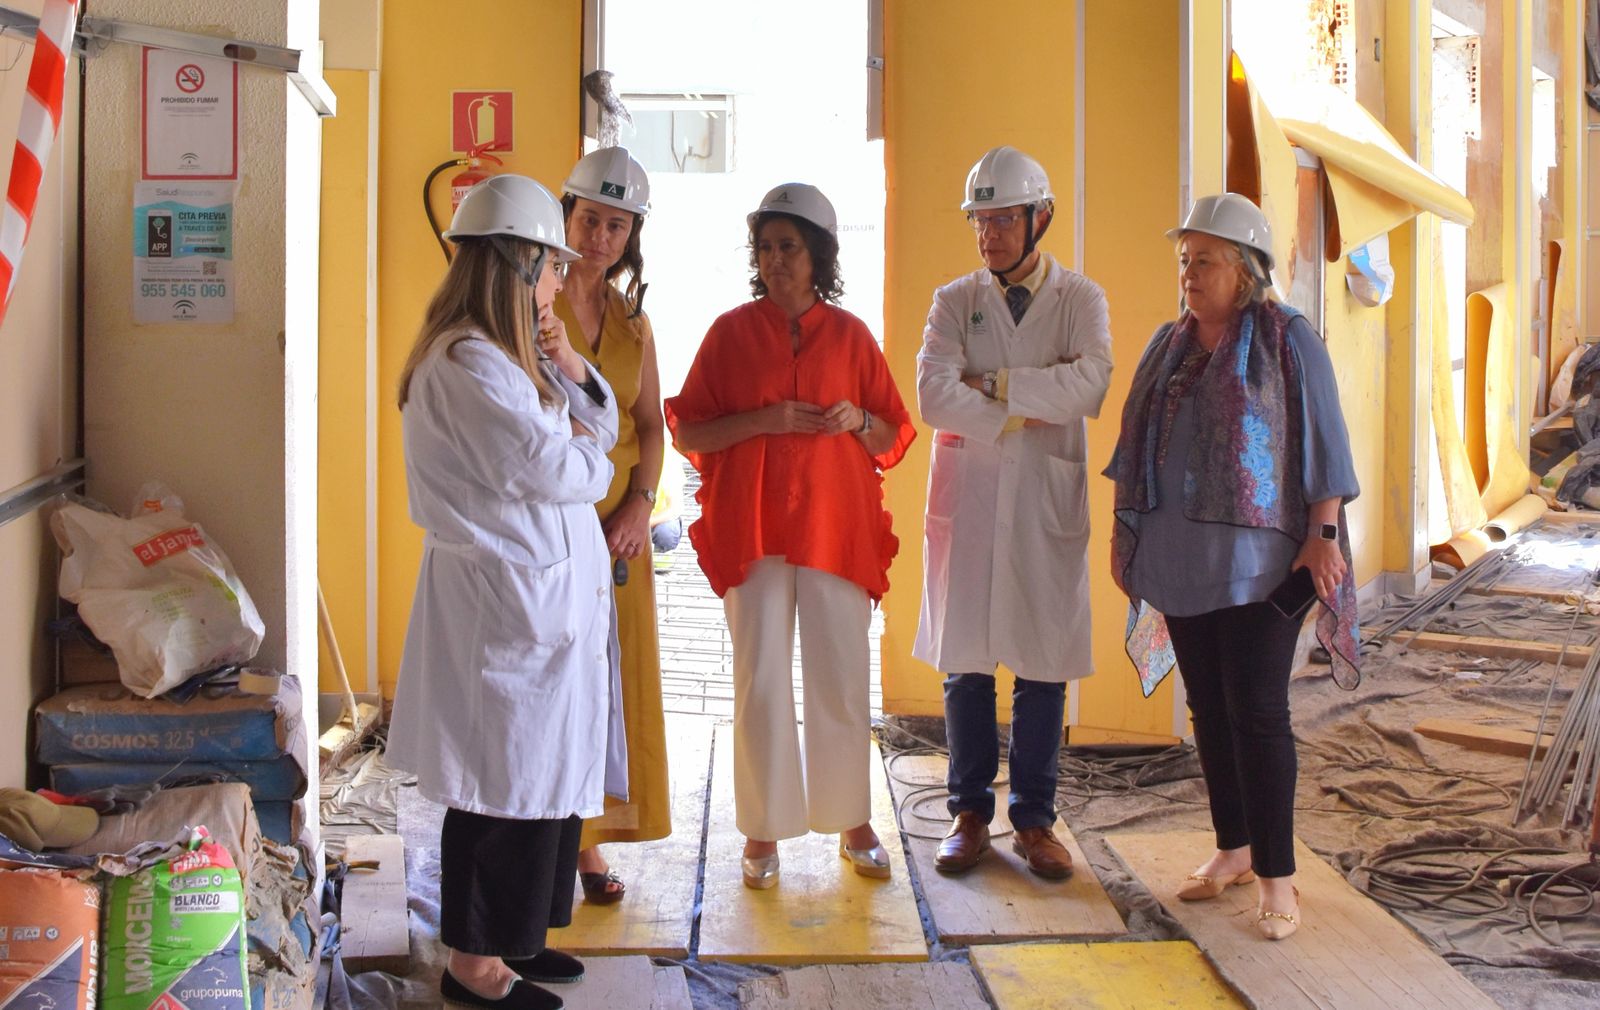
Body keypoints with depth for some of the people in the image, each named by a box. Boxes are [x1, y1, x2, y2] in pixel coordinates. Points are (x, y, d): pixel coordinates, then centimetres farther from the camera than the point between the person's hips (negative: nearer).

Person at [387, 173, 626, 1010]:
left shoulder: (506, 355, 15)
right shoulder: (468, 363, -19)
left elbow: (600, 425, 17)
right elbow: (554, 470, -24)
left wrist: (566, 365, 0)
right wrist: (583, 447, -2)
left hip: (543, 595, 10)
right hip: (504, 603, -10)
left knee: (547, 773, 16)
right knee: (508, 780, 0)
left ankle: (511, 937, 30)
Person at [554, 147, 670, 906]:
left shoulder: (633, 320, 13)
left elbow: (651, 424, 11)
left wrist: (640, 503, -2)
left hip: (616, 522, 5)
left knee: (611, 677, 8)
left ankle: (586, 838, 20)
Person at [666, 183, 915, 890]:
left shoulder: (850, 335, 8)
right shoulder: (731, 331, 5)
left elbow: (893, 437, 12)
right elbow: (687, 433, 2)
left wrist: (858, 420, -9)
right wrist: (763, 420, -12)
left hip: (836, 525, 1)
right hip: (752, 527, -1)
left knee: (841, 679, 4)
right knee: (760, 681, 1)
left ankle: (852, 822, 21)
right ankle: (764, 831, 14)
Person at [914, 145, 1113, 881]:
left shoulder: (1079, 298, 6)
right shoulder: (955, 301, 7)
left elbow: (1089, 384, -14)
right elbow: (934, 398, -9)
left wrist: (991, 384, -12)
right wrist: (1024, 412, -11)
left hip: (1047, 498, 0)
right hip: (967, 496, 1)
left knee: (1043, 665, 3)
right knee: (965, 662, 4)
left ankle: (1034, 819, 15)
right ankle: (969, 814, 17)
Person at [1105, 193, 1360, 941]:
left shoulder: (1287, 339, -2)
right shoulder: (1167, 346, 13)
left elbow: (1322, 441, -5)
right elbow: (1133, 445, 16)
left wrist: (1324, 533, -12)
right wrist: (1123, 531, 14)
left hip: (1258, 557, -5)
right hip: (1179, 556, 5)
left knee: (1257, 711, -7)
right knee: (1208, 707, 10)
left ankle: (1276, 877, 1)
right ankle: (1233, 849, 23)